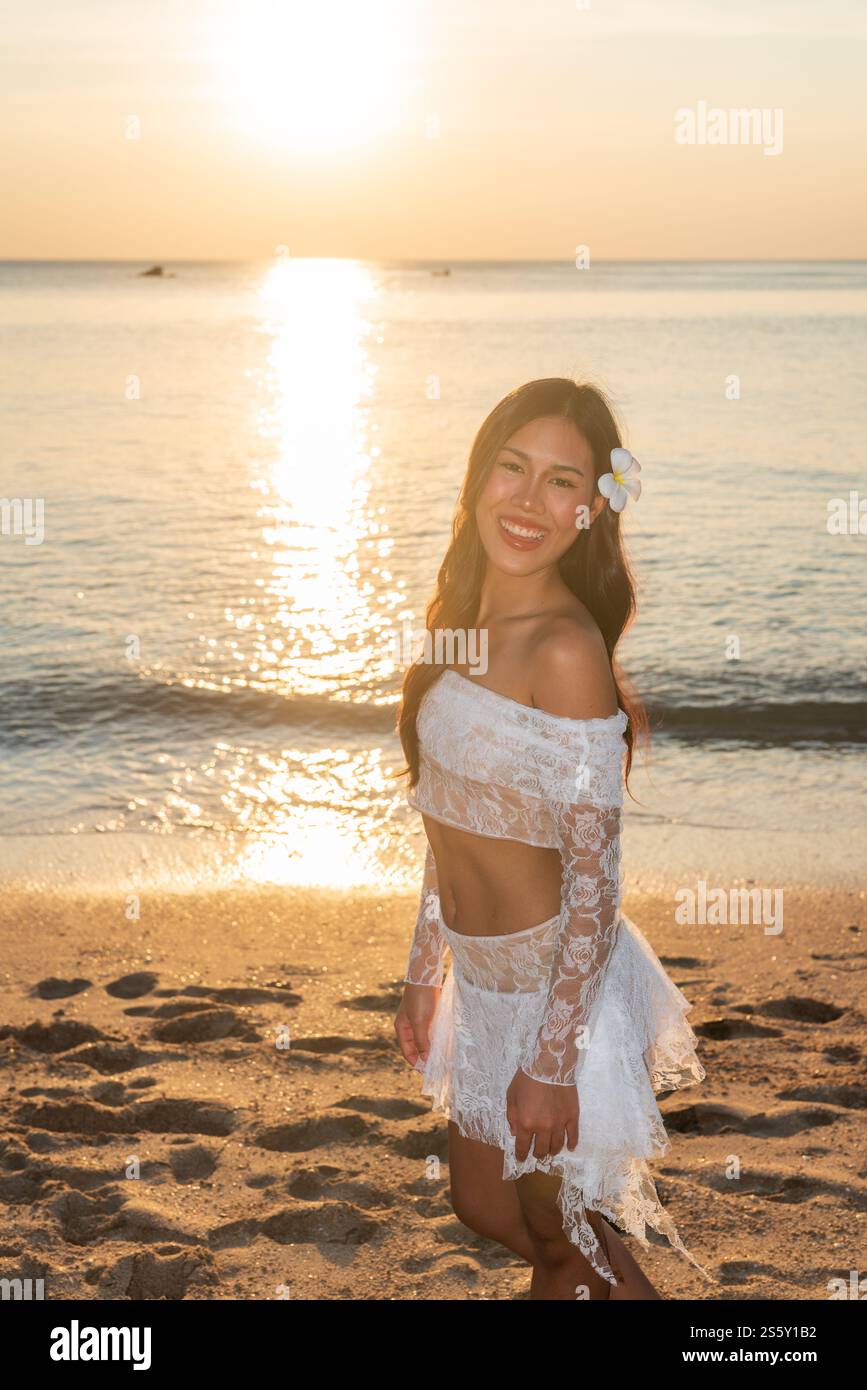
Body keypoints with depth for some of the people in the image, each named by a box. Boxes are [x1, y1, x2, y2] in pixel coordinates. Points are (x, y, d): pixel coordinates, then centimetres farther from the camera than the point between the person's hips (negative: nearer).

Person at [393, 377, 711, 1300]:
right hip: (482, 975, 8)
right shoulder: (465, 621, 1)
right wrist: (423, 970, 15)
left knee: (557, 1229, 13)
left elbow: (594, 881, -22)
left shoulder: (566, 649, -24)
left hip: (559, 984, -8)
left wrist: (550, 1061, -19)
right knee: (481, 1207, 24)